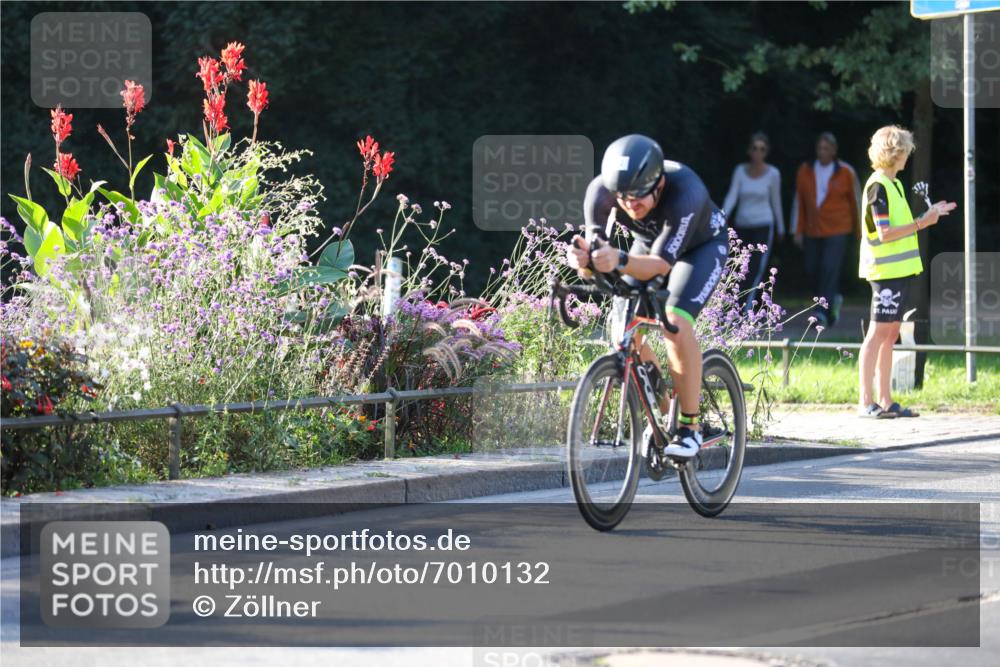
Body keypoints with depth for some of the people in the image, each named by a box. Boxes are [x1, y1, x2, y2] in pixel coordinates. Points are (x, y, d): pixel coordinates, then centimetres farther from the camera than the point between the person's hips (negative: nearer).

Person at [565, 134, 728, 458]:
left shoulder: (684, 191, -41)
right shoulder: (601, 191, -30)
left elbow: (661, 263, -43)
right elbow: (597, 251, -31)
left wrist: (620, 261, -62)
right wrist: (584, 260, -55)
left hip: (702, 245, -5)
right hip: (649, 244, 5)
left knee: (676, 322, -26)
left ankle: (690, 426, -14)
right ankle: (660, 413, 11)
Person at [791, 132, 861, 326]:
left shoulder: (846, 172, -3)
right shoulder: (805, 171, 3)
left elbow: (855, 201, 7)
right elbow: (799, 203, 6)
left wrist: (859, 230, 11)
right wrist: (798, 231, 3)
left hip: (837, 231, -4)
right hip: (812, 231, 4)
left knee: (829, 270, -13)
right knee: (811, 271, 6)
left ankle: (822, 311, -13)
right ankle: (833, 299, 31)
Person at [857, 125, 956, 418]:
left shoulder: (894, 184, 16)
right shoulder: (877, 186, -13)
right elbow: (885, 233, -19)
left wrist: (929, 215, 16)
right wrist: (921, 223, -16)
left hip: (900, 270, 9)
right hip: (885, 271, -9)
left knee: (890, 335, 10)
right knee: (878, 333, -8)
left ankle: (885, 401, 12)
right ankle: (866, 402, -8)